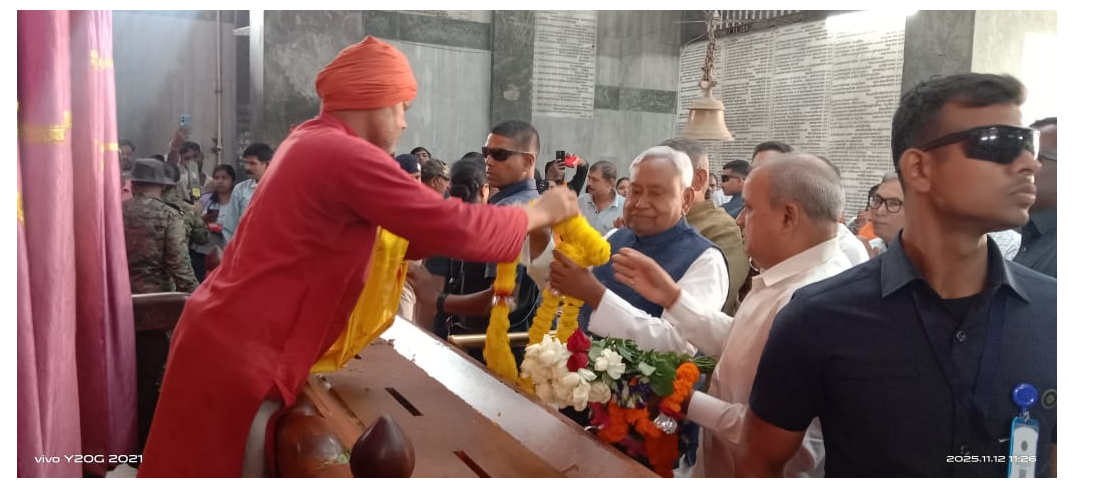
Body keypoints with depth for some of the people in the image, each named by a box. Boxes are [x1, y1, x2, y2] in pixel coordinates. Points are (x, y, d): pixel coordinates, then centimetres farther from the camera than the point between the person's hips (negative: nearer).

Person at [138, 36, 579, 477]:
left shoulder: (311, 142, 10)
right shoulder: (347, 156, -22)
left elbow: (406, 228, 16)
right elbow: (452, 226, -22)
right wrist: (539, 213, -7)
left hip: (231, 336, 10)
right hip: (240, 350, -10)